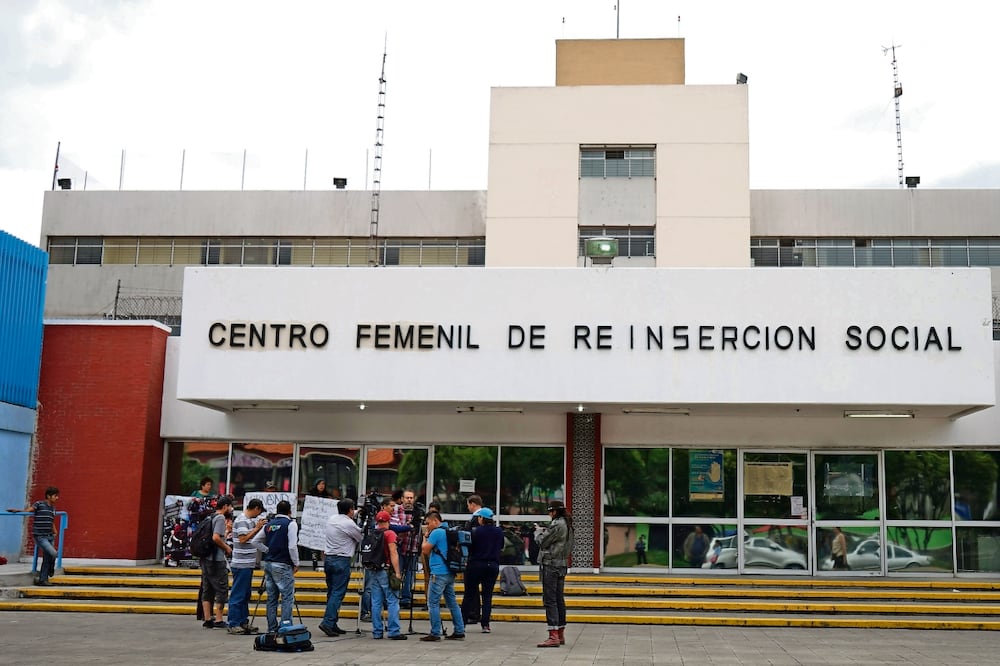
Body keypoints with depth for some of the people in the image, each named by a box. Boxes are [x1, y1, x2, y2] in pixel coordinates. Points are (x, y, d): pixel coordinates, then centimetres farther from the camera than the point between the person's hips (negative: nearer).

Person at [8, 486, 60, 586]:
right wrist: (17, 510, -38)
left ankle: (43, 579, 17)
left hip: (50, 536, 7)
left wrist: (55, 532, 16)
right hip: (40, 537, -7)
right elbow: (28, 510, -21)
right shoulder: (39, 504, -6)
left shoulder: (53, 508, 14)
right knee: (53, 553, -19)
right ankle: (51, 569, 11)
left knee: (47, 559, 8)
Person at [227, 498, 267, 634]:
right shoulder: (241, 520, -13)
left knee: (245, 595, 13)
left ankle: (243, 622, 19)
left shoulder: (250, 520, 15)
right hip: (241, 564, -10)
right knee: (237, 595, -6)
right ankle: (233, 624, -3)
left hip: (247, 564, 10)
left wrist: (259, 527, 8)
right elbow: (243, 539, -23)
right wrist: (257, 528, -17)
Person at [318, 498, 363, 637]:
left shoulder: (332, 519, 9)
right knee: (338, 593, -6)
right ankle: (327, 623, -13)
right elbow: (362, 539, -3)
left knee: (332, 593, 12)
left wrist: (355, 516, 28)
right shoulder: (349, 524, -13)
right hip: (342, 560, -8)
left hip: (328, 558, 8)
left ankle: (332, 624, 14)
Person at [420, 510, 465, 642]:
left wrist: (425, 537, 4)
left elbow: (425, 550, -10)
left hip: (439, 573, -9)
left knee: (433, 603, -3)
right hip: (450, 573, 9)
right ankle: (459, 632, 12)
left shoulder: (436, 532, -12)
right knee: (452, 602, 11)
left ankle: (435, 633, -3)